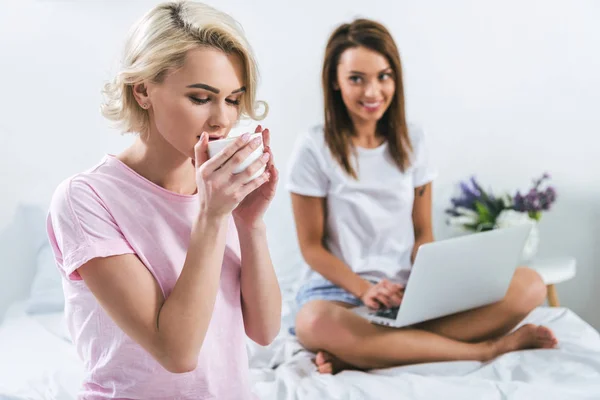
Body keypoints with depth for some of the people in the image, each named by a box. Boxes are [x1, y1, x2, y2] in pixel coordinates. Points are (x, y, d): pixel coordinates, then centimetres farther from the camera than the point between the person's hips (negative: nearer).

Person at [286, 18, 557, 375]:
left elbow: (423, 233, 9)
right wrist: (363, 289, -18)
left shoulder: (411, 141, 7)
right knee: (314, 323, -42)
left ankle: (358, 356, -27)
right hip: (340, 288, -4)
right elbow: (312, 246, -3)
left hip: (407, 289, 4)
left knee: (529, 285, -19)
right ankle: (486, 348, -24)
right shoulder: (315, 149, -5)